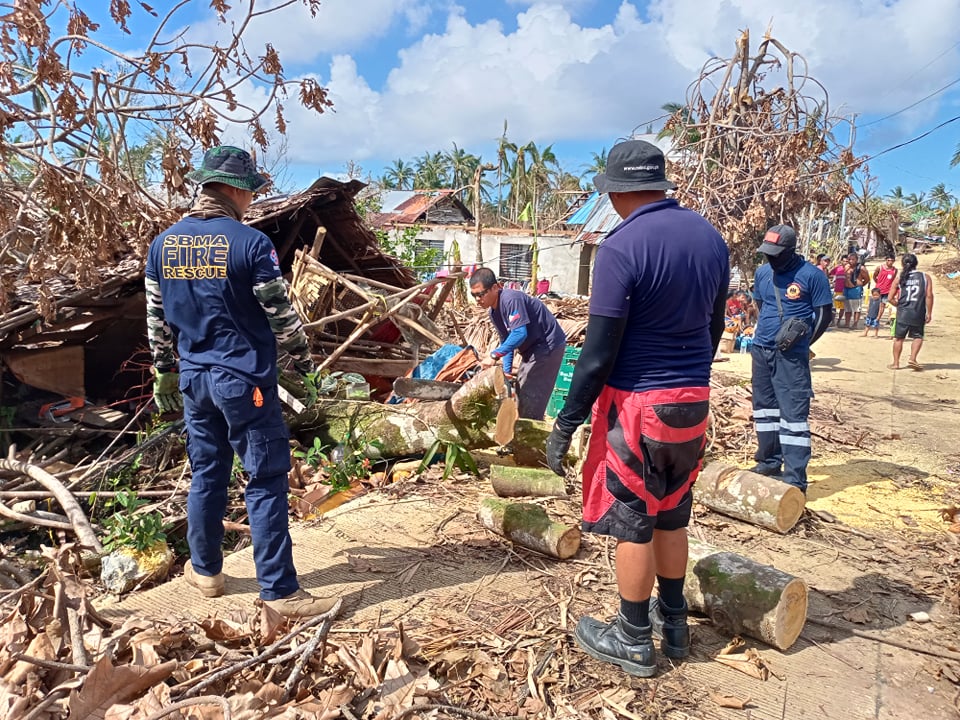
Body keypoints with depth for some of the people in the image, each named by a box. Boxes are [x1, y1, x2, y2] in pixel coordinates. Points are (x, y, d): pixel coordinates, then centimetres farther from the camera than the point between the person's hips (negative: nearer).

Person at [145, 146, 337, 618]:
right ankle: (279, 591, 6)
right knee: (266, 482, -1)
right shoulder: (250, 242, -14)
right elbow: (280, 312, -10)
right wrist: (303, 357, 5)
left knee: (206, 474, 19)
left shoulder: (163, 244, 5)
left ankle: (205, 570, 33)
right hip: (245, 379, -6)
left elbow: (156, 318, 12)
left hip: (195, 378, 7)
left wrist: (164, 371, 22)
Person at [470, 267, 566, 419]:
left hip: (548, 344, -10)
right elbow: (506, 340, 9)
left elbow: (520, 333, -34)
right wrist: (507, 370, 1)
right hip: (532, 348, 10)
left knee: (531, 397, -11)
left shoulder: (511, 299, -26)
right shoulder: (493, 311, 4)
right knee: (521, 393, 15)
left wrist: (494, 356, -35)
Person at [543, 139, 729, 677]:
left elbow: (599, 350, -19)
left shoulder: (622, 246, -17)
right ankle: (674, 622, 35)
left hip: (637, 403, -7)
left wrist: (566, 423, -11)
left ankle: (634, 641, 23)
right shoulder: (710, 236, 4)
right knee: (672, 515, 20)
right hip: (693, 401, 7)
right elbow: (714, 326, 12)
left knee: (632, 522, 7)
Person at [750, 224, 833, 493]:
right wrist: (767, 332, 11)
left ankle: (795, 479, -7)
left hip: (791, 355, -6)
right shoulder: (762, 273, 8)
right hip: (761, 350, 7)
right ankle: (770, 462, 27)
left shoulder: (811, 275, -9)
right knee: (765, 407, 14)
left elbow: (825, 314, -5)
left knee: (793, 413, -8)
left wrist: (802, 341, -9)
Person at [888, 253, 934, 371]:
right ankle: (913, 358, -3)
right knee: (918, 337, 14)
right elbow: (929, 296, -6)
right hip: (918, 313, 0)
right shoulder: (925, 277, 1)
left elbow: (891, 298, 3)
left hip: (903, 313, 1)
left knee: (898, 338, 10)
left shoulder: (900, 278, 2)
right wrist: (929, 313, 0)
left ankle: (896, 363, 14)